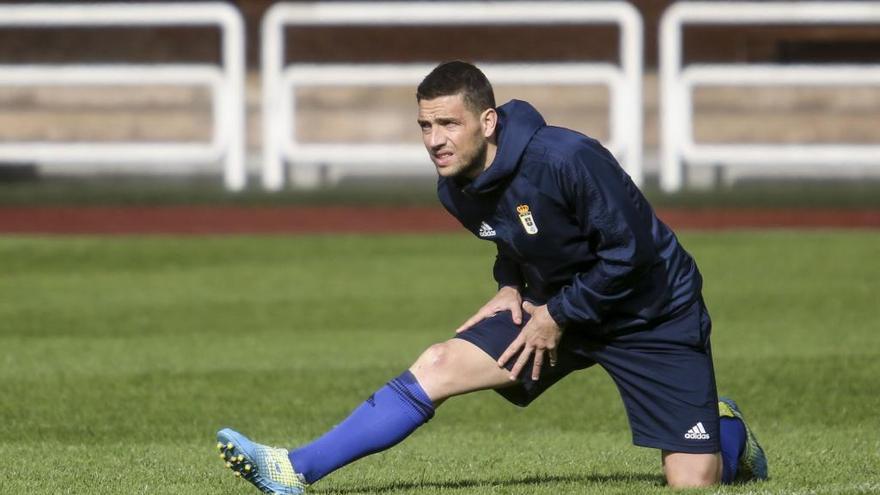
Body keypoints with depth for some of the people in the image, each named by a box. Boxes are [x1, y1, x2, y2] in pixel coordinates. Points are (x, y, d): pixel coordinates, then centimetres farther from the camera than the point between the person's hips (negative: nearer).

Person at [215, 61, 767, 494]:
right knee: (438, 365, -12)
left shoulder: (565, 159, -30)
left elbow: (629, 251, -25)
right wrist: (511, 289, -4)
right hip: (555, 307, 6)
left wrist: (558, 317, -18)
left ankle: (727, 433, 26)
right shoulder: (458, 189, -6)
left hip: (653, 316, -6)